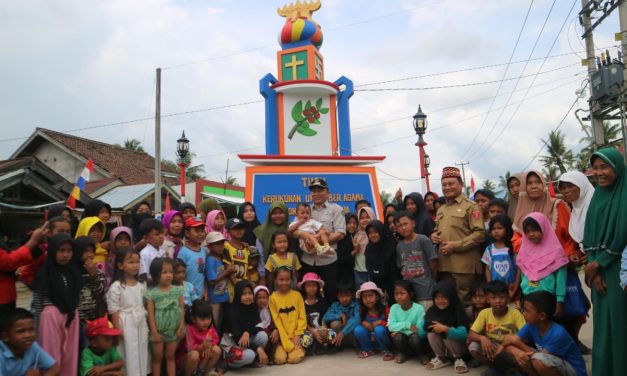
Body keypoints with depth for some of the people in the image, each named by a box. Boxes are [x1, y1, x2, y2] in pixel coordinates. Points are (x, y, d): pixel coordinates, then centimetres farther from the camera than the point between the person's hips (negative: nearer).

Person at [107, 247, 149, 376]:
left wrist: (147, 325, 10)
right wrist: (118, 331, -12)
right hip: (126, 325, -5)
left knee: (141, 353, 12)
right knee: (129, 354, 2)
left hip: (141, 324, 5)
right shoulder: (116, 286, -12)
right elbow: (114, 311, -11)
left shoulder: (141, 285, 5)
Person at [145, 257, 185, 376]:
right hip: (158, 331, -2)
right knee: (157, 358, 12)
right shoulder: (152, 294, -11)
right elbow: (151, 314, -10)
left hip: (173, 331, 2)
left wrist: (181, 327, -4)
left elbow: (181, 309, -1)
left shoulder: (178, 290, -4)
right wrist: (154, 332, -12)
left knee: (170, 357, 15)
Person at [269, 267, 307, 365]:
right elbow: (276, 321, -5)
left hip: (295, 335, 1)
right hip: (282, 337, 0)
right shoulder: (273, 298, -3)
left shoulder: (297, 295, 1)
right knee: (279, 359, -20)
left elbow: (302, 317, 2)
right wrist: (286, 342, -10)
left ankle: (298, 347, 12)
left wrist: (297, 335, -8)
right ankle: (279, 348, 12)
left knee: (295, 358, -20)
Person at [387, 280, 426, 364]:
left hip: (415, 337, -1)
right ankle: (402, 353, 2)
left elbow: (420, 331, -19)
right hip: (401, 339, 1)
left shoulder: (419, 308, -16)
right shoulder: (394, 308, -7)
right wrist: (407, 325, -27)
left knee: (414, 337, -33)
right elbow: (391, 326, -15)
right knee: (398, 336, -31)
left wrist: (400, 330, -22)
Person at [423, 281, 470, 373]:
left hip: (457, 345, -3)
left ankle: (458, 359, -2)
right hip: (440, 347, 3)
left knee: (448, 336, -31)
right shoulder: (431, 310, -9)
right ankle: (441, 359, 0)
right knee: (431, 334, -23)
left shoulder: (458, 311, -21)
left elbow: (464, 334, -32)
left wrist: (445, 329, -42)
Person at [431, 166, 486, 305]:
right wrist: (433, 235, 6)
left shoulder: (470, 206, -3)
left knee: (464, 302, 0)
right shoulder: (441, 210, 19)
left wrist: (456, 245, -16)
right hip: (444, 265, 7)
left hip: (465, 265, -7)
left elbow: (480, 233, -12)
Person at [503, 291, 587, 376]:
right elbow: (508, 343, -11)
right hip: (555, 368, 6)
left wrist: (517, 342, -20)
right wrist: (516, 352, -33)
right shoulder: (531, 326, -8)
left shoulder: (558, 333, -28)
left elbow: (540, 358, -24)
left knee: (538, 359, -32)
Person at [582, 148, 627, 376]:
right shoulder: (597, 197, 11)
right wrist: (594, 268, -6)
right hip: (599, 269, 6)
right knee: (603, 324, 11)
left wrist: (598, 264, -11)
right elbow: (590, 237, 6)